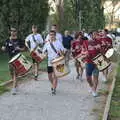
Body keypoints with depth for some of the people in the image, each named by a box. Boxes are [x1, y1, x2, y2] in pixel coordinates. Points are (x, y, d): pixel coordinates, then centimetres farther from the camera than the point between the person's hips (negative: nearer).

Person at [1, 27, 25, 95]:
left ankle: (14, 88, -12)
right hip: (11, 59, 4)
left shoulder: (19, 40, -1)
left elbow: (23, 48, 6)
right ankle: (16, 85, 34)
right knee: (12, 73, 12)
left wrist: (19, 49, -14)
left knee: (15, 73, -11)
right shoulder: (8, 40, 6)